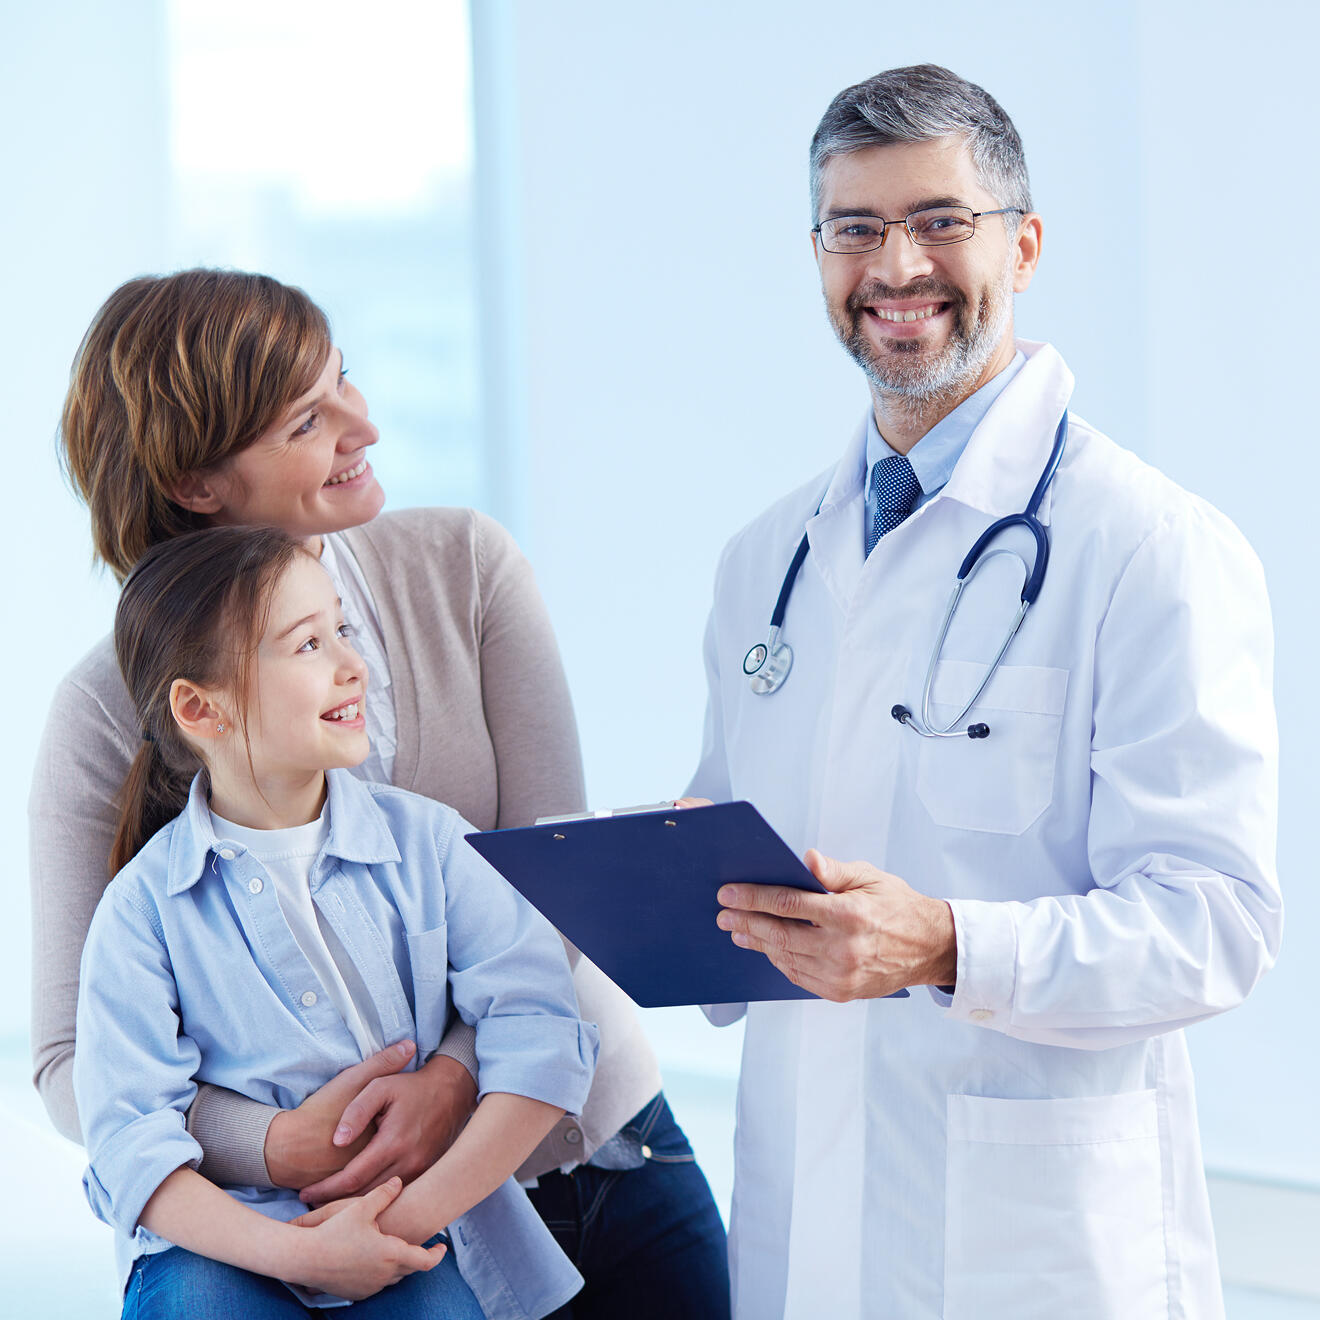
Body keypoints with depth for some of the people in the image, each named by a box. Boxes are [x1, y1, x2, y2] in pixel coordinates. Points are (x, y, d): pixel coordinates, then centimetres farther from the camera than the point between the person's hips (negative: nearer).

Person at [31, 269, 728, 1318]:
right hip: (397, 1221, -3)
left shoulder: (462, 564, -4)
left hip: (606, 1144, 3)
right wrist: (278, 1145, -29)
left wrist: (455, 1074, -26)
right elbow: (74, 1062, -11)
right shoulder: (112, 708, -11)